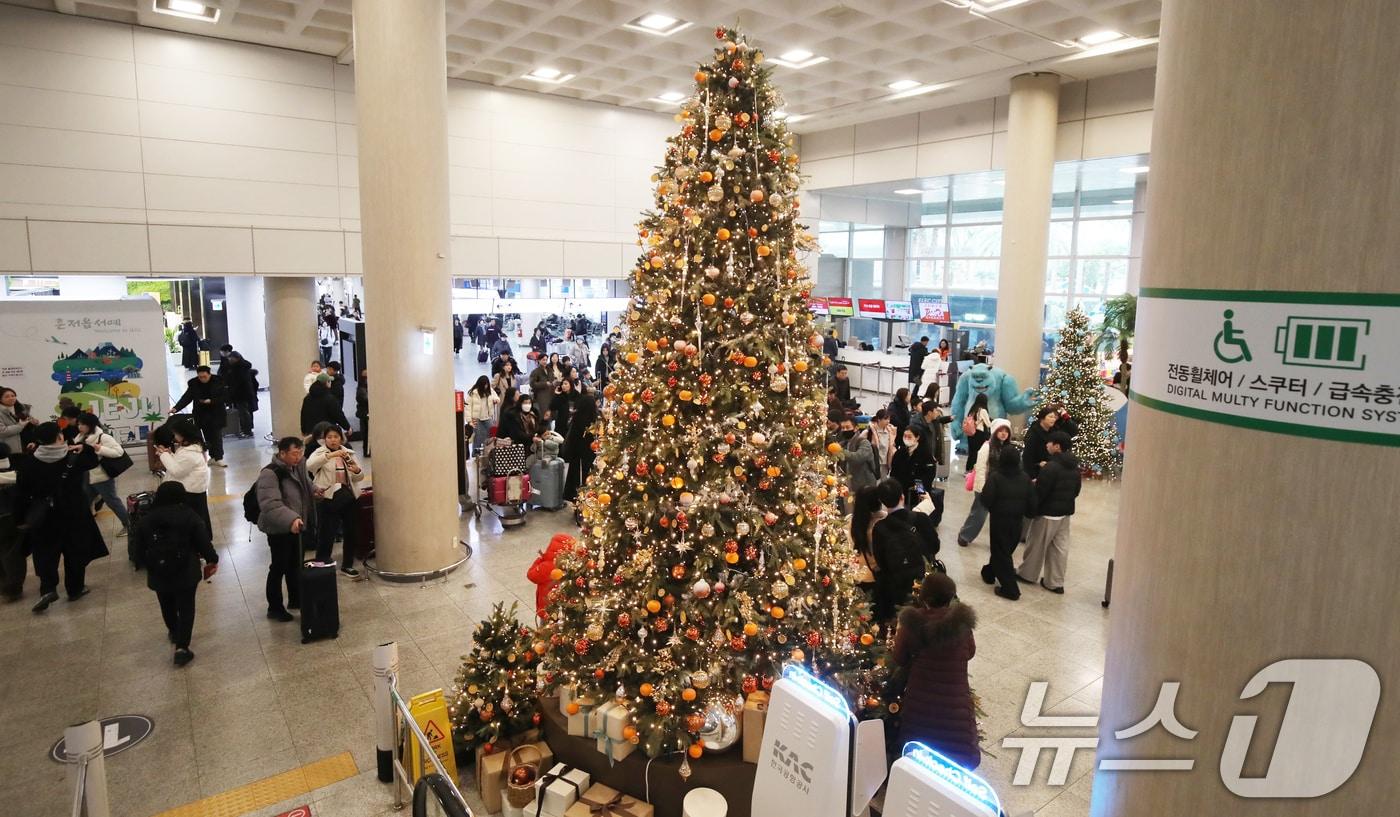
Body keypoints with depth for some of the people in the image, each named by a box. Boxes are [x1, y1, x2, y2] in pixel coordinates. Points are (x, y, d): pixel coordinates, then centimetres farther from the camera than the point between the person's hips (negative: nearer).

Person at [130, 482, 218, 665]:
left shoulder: (145, 521, -6)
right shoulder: (190, 517, -14)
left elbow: (137, 553, -2)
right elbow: (204, 542, -11)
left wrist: (150, 564, 18)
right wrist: (212, 559, 8)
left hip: (159, 575, 3)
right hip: (186, 574, -3)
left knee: (167, 606, 26)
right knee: (186, 608, 9)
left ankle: (174, 633, 50)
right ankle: (182, 648, 3)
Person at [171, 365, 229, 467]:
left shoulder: (219, 382, -9)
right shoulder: (193, 383, -3)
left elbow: (225, 397, -8)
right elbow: (186, 398, -6)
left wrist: (211, 401, -21)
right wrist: (176, 408, -19)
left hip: (216, 414, -2)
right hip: (202, 415, 2)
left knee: (217, 436, -2)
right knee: (208, 437, 6)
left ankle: (219, 458, 2)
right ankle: (213, 456, 15)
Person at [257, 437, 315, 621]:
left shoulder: (297, 467, 3)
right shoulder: (269, 474, -23)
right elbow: (270, 504, -33)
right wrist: (290, 520, -43)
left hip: (296, 526, 8)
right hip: (279, 529, -8)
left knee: (295, 564, 19)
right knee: (279, 567, 2)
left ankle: (295, 599, 35)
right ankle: (274, 608, 16)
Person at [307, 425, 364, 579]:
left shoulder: (348, 453, 10)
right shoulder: (320, 452, -2)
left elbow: (360, 477, 7)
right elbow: (309, 465, -25)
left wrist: (357, 470, -17)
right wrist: (331, 455, -34)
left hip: (348, 496, 4)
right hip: (328, 498, -4)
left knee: (350, 532, 11)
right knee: (326, 534, 0)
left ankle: (347, 565, 26)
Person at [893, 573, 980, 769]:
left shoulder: (912, 623, -13)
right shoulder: (961, 621, -15)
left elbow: (899, 659, -1)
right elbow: (969, 652, 3)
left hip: (921, 698, 1)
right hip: (954, 698, -1)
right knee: (957, 756, 16)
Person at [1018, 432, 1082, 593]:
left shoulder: (1051, 466, -22)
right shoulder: (1074, 466, 6)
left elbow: (1040, 492, -20)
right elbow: (1076, 490, 16)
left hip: (1048, 512, -8)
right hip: (1066, 512, 8)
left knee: (1036, 544, 8)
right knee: (1060, 547, 10)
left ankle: (1027, 574, 23)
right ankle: (1055, 582, 16)